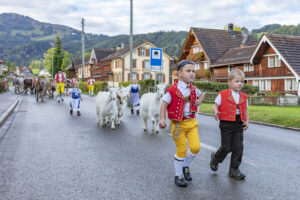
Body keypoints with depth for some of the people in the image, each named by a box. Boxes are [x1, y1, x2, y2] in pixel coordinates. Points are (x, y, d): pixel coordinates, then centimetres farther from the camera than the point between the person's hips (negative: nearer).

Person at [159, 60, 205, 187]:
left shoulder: (193, 89, 6)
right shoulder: (172, 90, -12)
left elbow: (201, 94, 27)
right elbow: (164, 104, -11)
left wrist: (200, 100, 5)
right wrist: (162, 119, -22)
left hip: (191, 122, 5)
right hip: (178, 123, -5)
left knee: (196, 147, -3)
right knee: (181, 150, 1)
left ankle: (185, 166, 26)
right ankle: (178, 175, 21)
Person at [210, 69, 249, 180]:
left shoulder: (244, 97, 8)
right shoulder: (222, 95, -5)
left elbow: (245, 110, 17)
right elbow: (215, 105, 1)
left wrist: (247, 121, 3)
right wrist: (216, 112, -20)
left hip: (239, 125, 4)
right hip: (226, 124, -4)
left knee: (238, 147, 3)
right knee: (226, 147, 0)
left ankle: (234, 170, 17)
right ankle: (215, 158, 31)